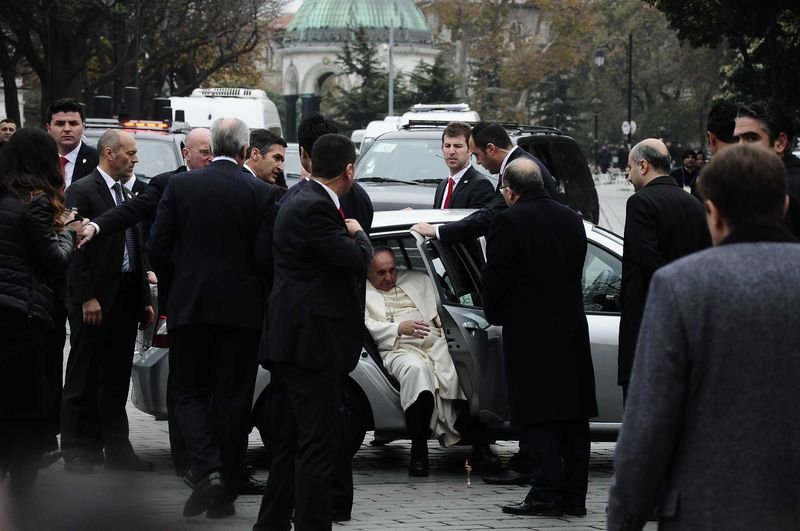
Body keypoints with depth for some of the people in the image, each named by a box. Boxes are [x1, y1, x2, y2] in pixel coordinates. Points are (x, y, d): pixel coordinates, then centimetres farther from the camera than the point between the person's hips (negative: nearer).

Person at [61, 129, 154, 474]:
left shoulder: (127, 196, 15)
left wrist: (144, 299, 13)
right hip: (94, 301, -7)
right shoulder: (82, 192, -8)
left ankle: (116, 449, 14)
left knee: (116, 380, 10)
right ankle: (77, 453, 5)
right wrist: (86, 297, -17)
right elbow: (76, 249, -13)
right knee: (83, 380, 0)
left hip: (125, 299, 7)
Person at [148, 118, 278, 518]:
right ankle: (224, 495, 10)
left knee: (190, 392, 11)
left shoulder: (180, 185, -3)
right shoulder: (260, 193, -6)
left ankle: (207, 469, -12)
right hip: (241, 309, 0)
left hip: (189, 305, 0)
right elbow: (266, 258, -9)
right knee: (232, 397, 8)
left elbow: (157, 250, -3)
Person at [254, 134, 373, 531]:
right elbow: (357, 259, -21)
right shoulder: (315, 208, -16)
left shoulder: (300, 202, 16)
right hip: (313, 341, -11)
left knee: (290, 444, 16)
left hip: (290, 340, 11)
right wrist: (358, 233, -3)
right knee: (320, 443, -8)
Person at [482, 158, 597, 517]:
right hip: (572, 330, 6)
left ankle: (547, 491, -8)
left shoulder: (509, 221, -12)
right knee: (573, 415, 9)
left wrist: (495, 315, 8)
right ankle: (574, 495, 11)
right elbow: (575, 270, 13)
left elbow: (495, 276, -9)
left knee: (538, 417, -3)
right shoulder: (572, 219, 9)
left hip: (530, 334, -6)